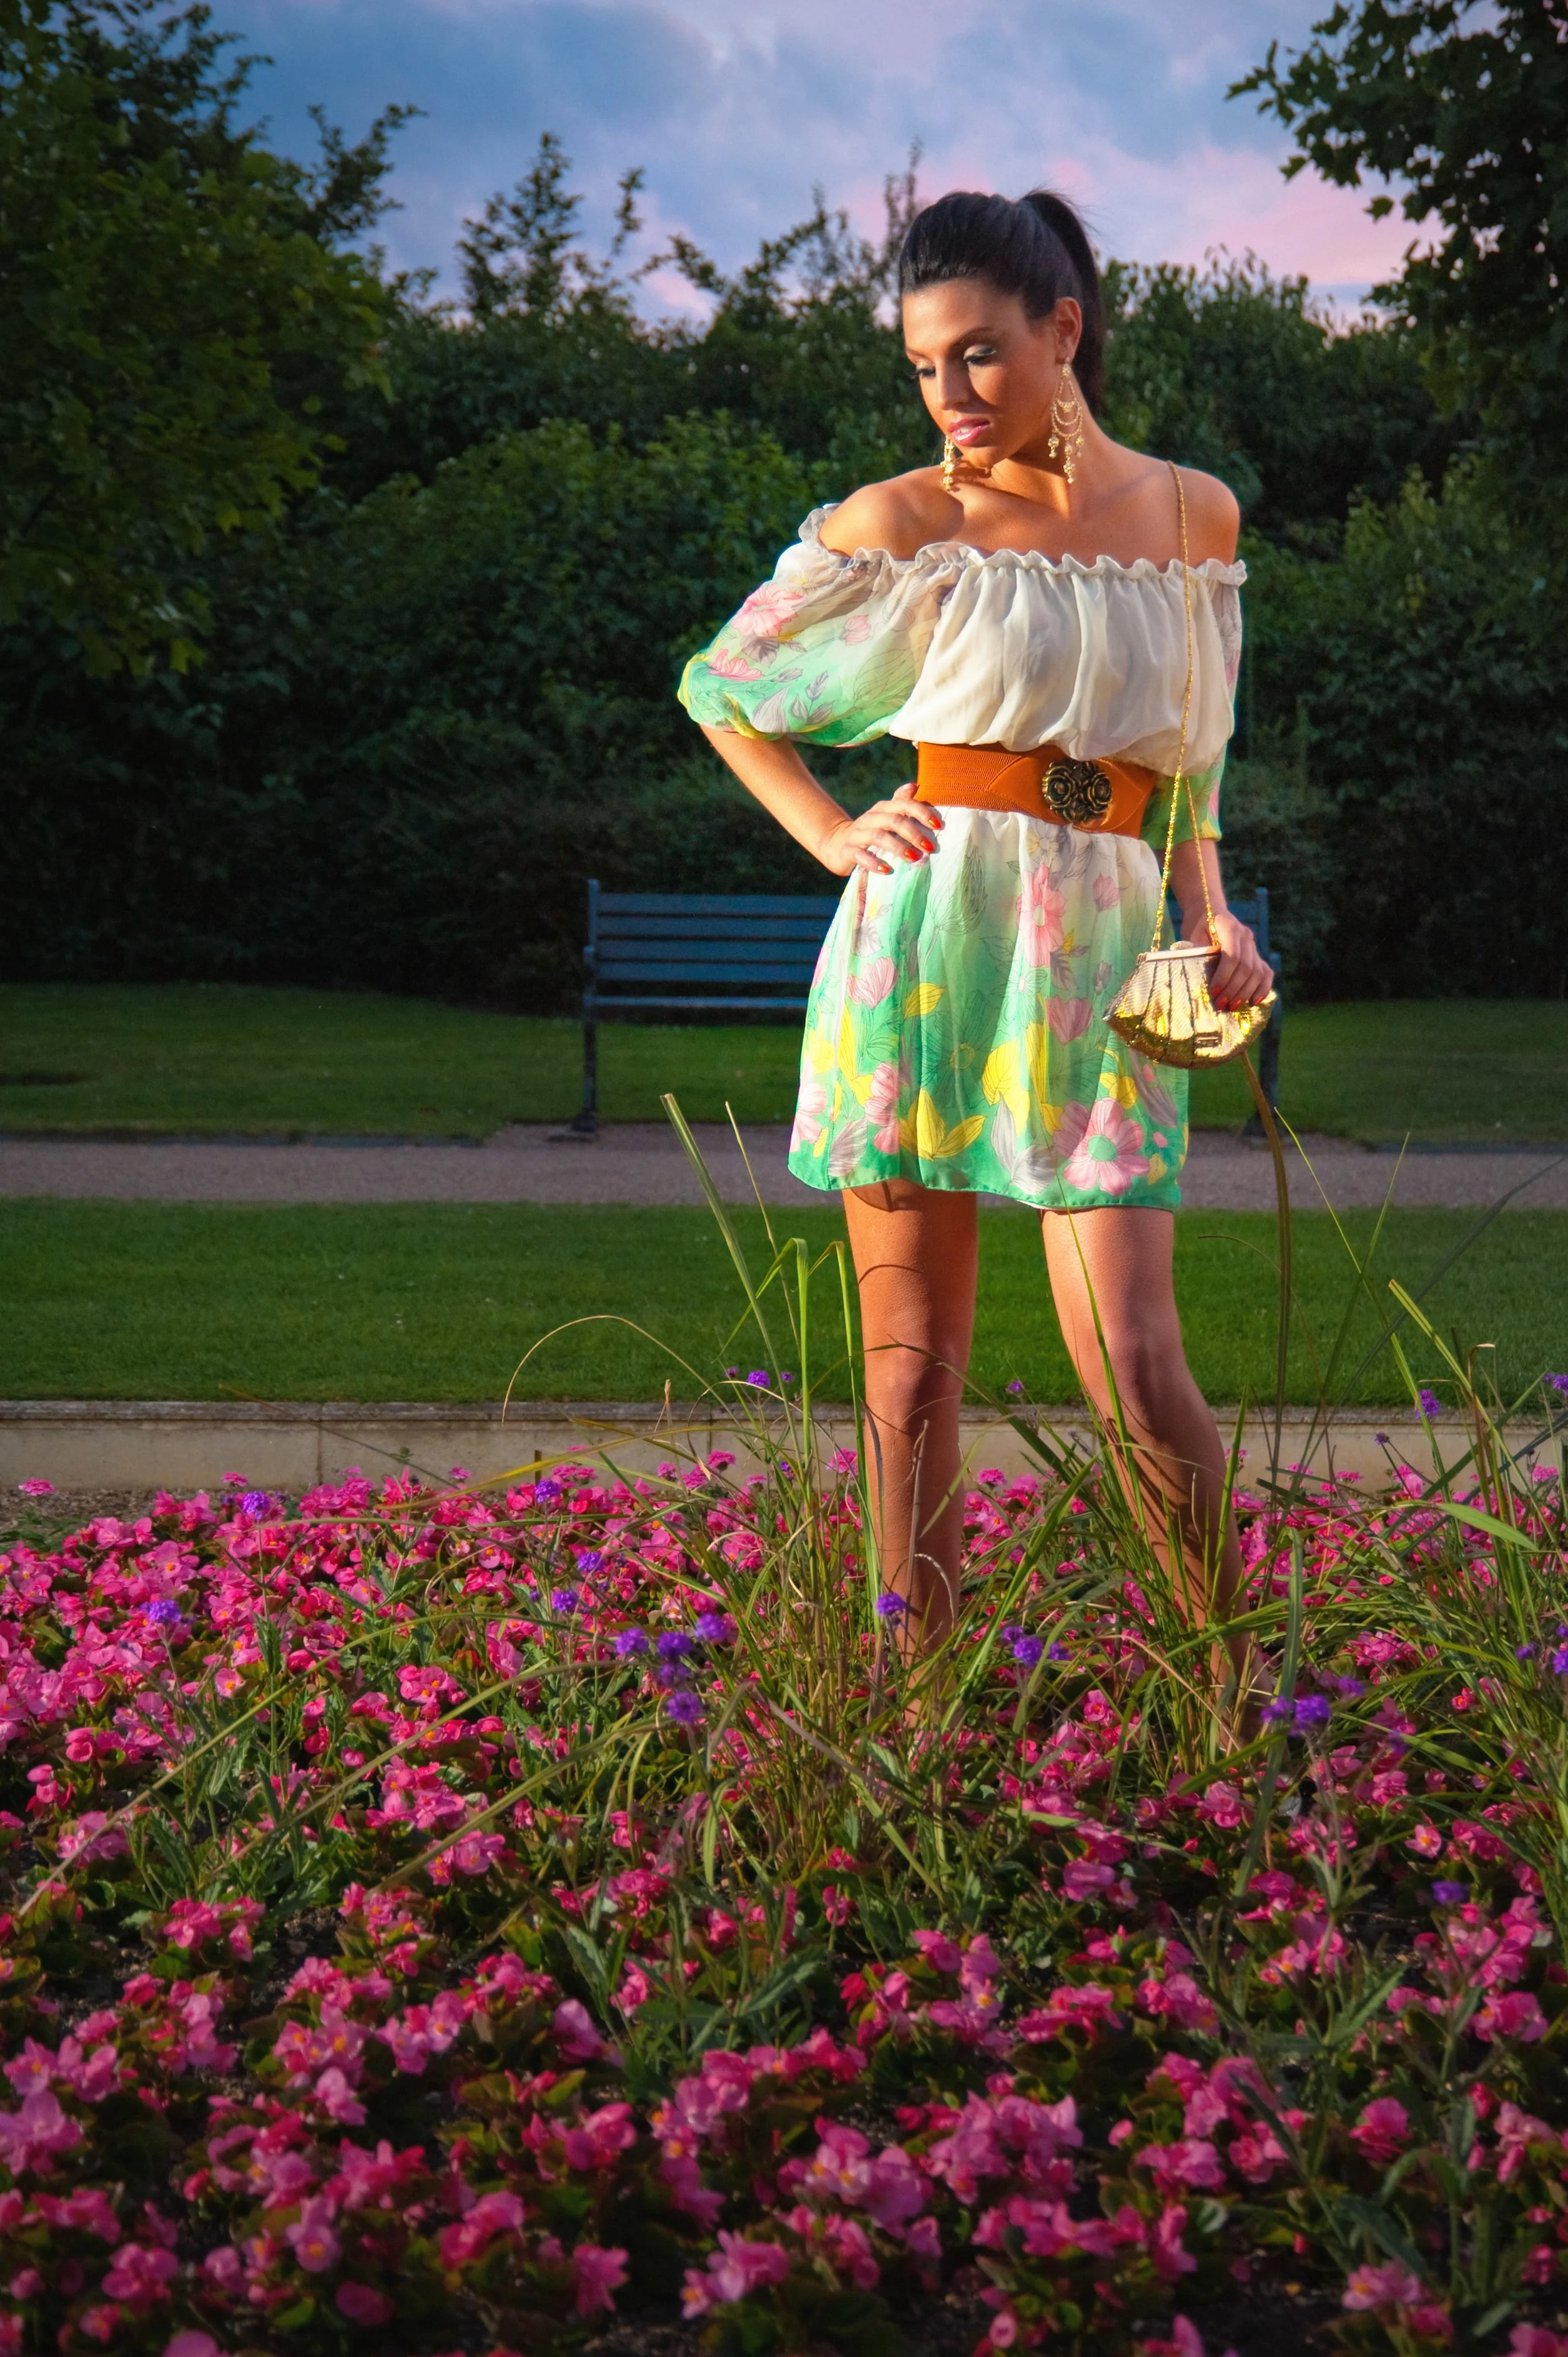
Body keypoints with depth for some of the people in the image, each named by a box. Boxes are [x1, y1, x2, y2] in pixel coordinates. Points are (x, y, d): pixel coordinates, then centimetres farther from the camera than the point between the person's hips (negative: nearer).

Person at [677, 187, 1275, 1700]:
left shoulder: (1195, 515, 10)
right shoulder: (901, 526, 3)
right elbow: (718, 686, 15)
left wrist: (1211, 920, 5)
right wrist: (833, 839, 4)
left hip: (1104, 964, 1)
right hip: (923, 946, -1)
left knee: (1136, 1372, -8)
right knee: (912, 1361, 3)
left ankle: (1248, 1677, 8)